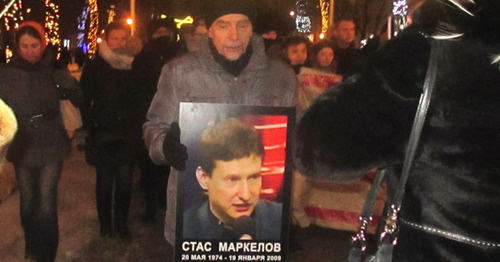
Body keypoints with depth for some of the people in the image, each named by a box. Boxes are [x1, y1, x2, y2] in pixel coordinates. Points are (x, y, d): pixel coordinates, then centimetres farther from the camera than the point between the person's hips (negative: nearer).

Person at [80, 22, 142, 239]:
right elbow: (85, 100, -1)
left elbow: (140, 98, 10)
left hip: (127, 134, 1)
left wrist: (137, 126, 4)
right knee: (104, 181, 5)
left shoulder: (134, 66, 5)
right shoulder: (94, 67, 0)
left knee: (125, 180, 1)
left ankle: (121, 223, 17)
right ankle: (105, 225, 19)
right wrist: (89, 126, -9)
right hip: (103, 133, -1)